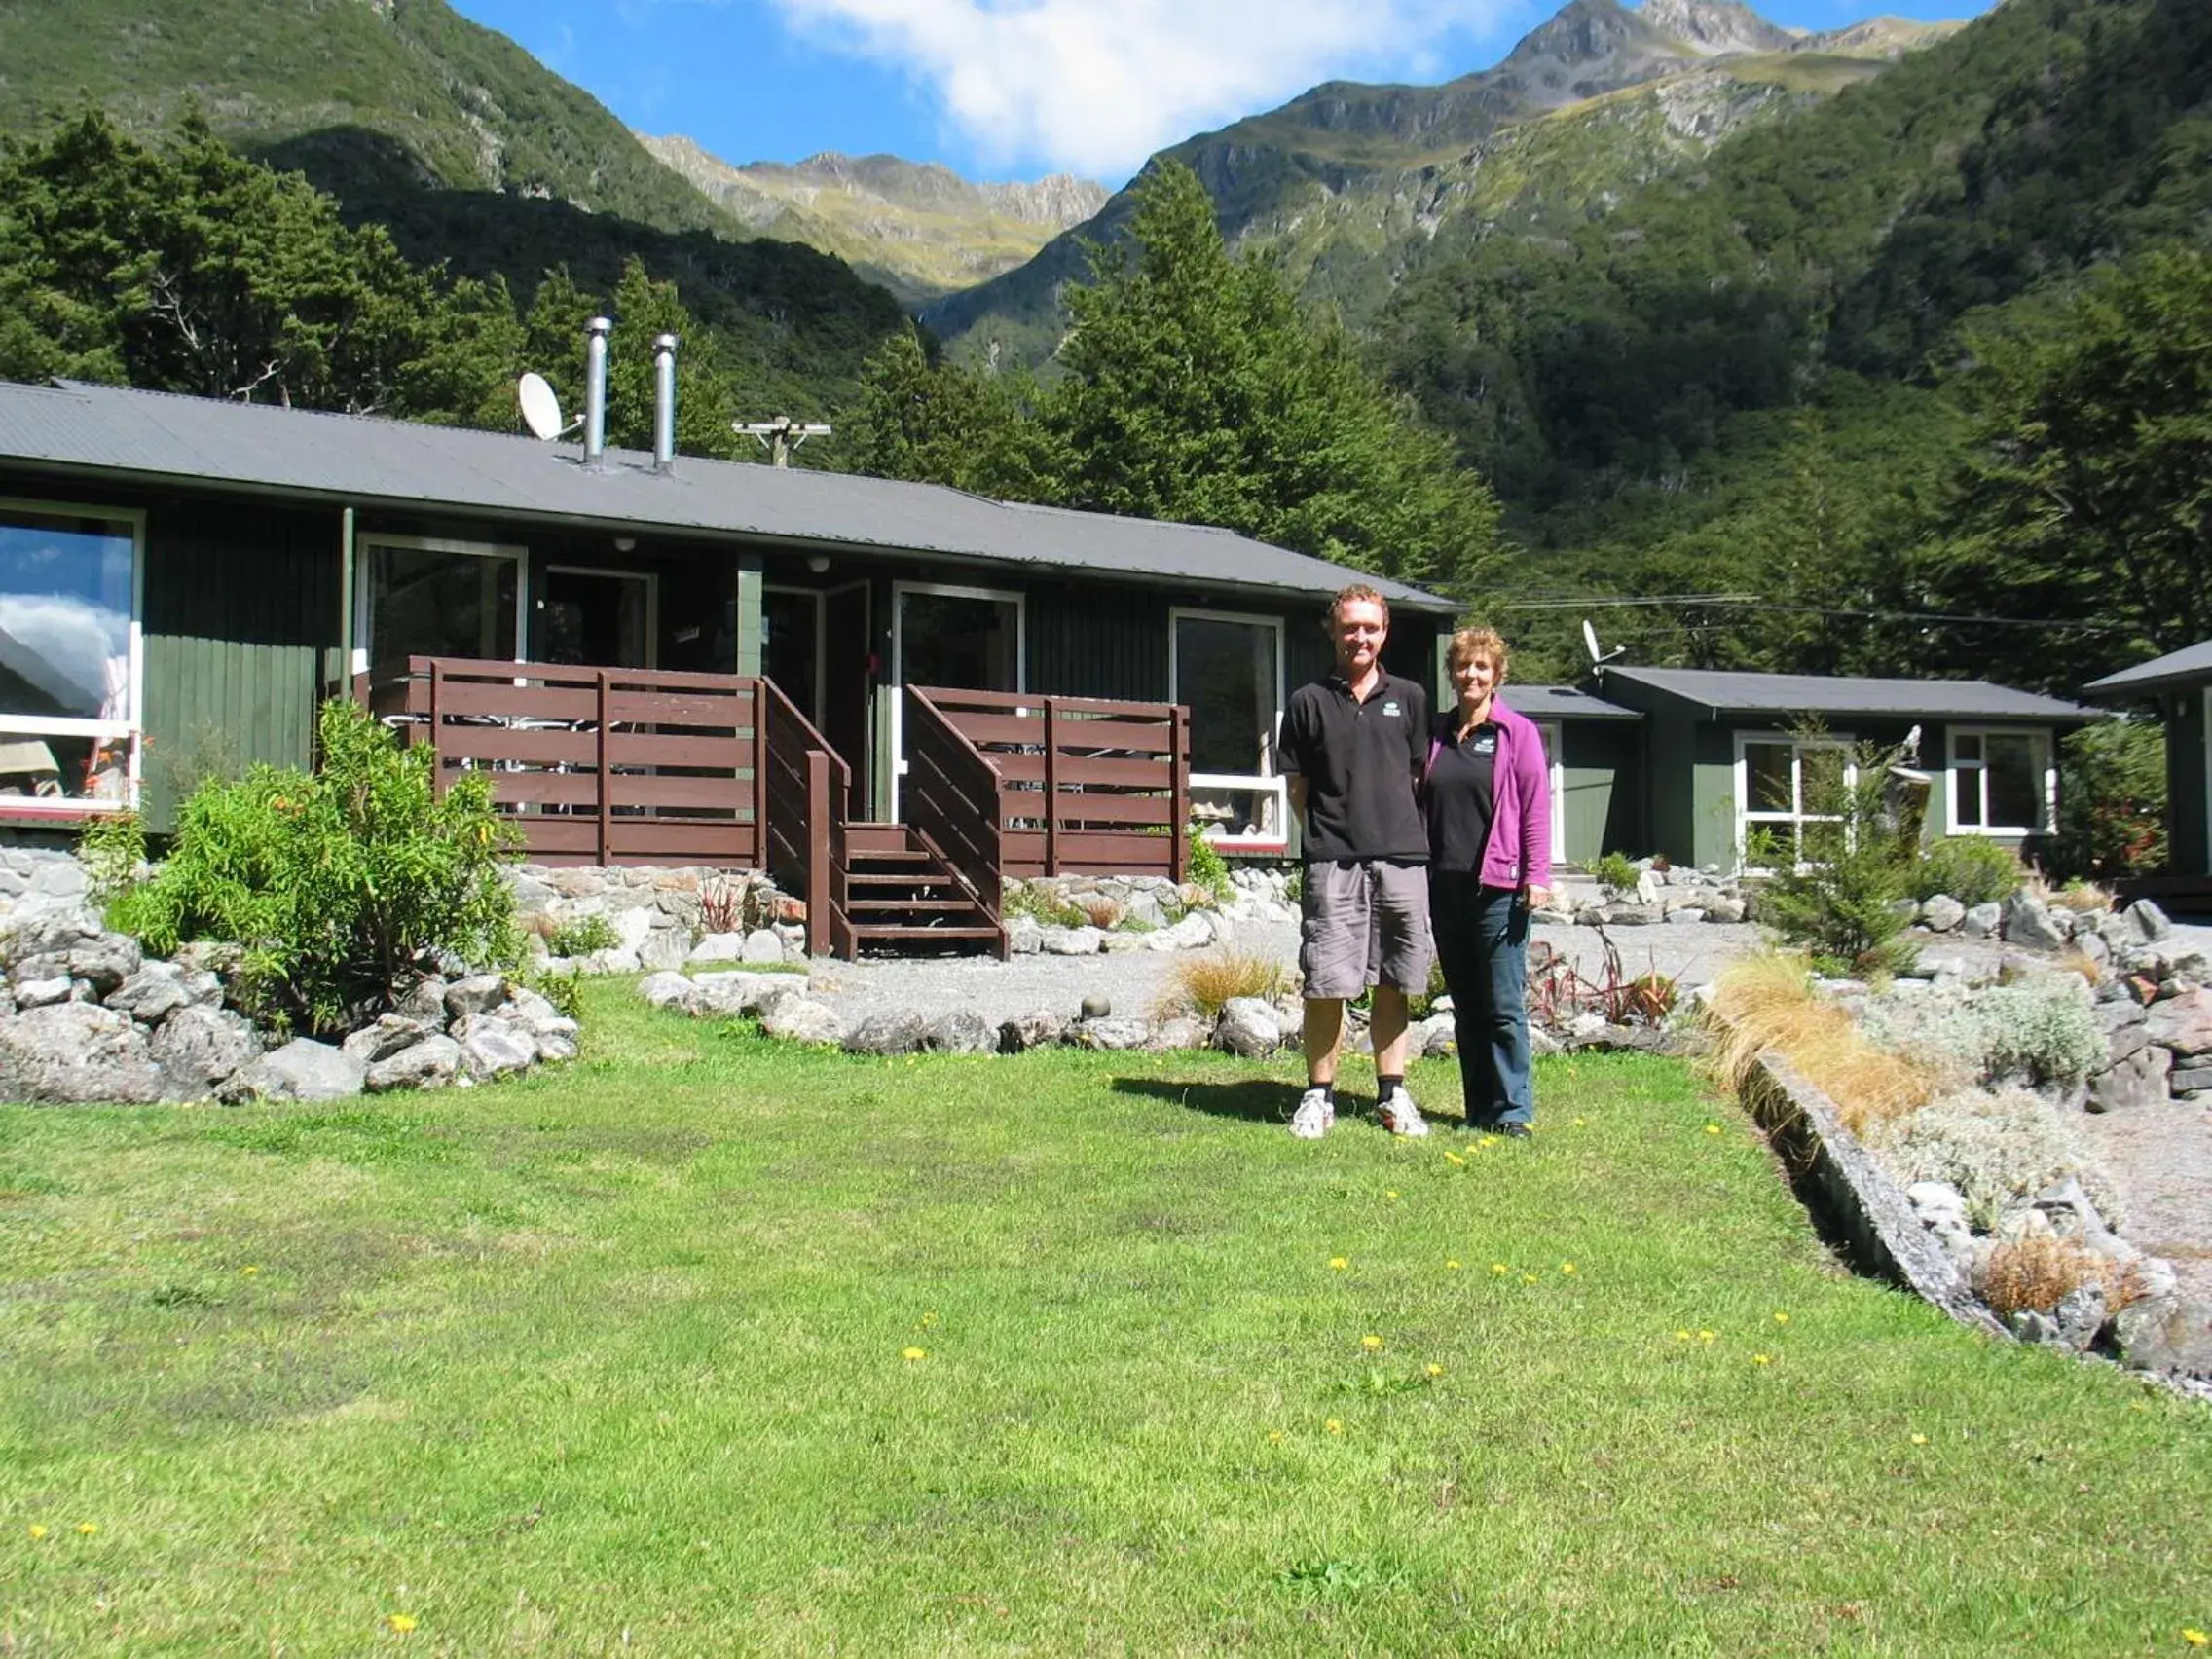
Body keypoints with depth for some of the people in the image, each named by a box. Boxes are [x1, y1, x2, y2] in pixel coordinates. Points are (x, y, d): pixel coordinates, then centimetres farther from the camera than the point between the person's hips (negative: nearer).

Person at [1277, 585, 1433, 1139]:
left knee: (1393, 986, 8)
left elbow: (1420, 778, 16)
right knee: (1326, 985, -3)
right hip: (1333, 861, -2)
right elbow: (1298, 790, 9)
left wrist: (1405, 831, 8)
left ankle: (1392, 1095, 18)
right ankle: (1319, 1097, 8)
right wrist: (1328, 832, 2)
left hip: (1402, 859, 2)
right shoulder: (1309, 702, 7)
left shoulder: (1409, 698, 12)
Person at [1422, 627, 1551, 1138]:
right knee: (1465, 1006, 10)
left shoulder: (1518, 733, 1)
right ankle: (1479, 1110, 17)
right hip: (1446, 885, 5)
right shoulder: (1436, 734, 13)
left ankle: (1513, 1111, 3)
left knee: (1504, 1006, -4)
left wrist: (1537, 876, -9)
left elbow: (1536, 808, -2)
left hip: (1498, 886, -5)